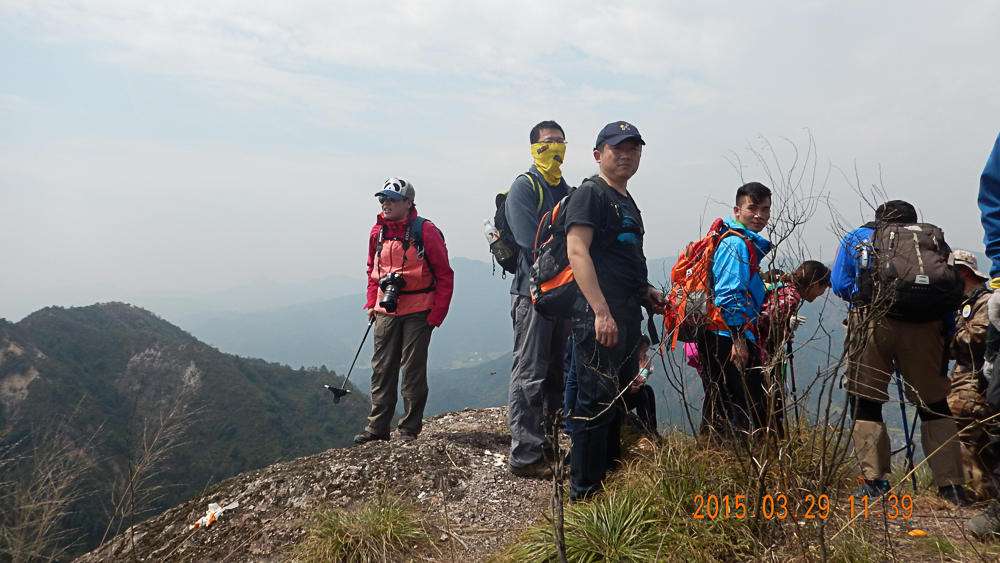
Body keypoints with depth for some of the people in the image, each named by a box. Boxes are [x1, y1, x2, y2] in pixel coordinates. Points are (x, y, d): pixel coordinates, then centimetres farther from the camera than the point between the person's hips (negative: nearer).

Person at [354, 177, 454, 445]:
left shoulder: (425, 231, -9)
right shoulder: (377, 232, 7)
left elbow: (445, 274, -6)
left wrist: (438, 312, -9)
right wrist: (372, 302, 12)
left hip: (418, 312, -5)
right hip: (386, 311, 5)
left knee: (413, 369, 1)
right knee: (382, 368, 8)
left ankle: (410, 428, 14)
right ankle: (377, 426, 18)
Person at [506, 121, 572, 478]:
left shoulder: (567, 191, 19)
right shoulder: (523, 187, -4)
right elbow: (533, 242, -16)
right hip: (533, 292, -8)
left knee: (557, 372, 12)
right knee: (530, 375, -5)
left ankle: (549, 445, 23)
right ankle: (525, 456, 0)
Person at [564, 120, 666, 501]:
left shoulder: (627, 200, 22)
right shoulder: (590, 193, -6)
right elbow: (577, 252, -18)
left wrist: (645, 290, 17)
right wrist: (601, 311, -25)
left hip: (627, 316, 10)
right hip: (598, 317, -10)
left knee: (620, 400, 16)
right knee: (597, 402, -6)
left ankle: (612, 479, 29)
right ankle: (585, 492, 5)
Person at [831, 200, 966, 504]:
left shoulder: (857, 238, 21)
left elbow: (840, 284, 12)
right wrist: (945, 336, 23)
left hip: (873, 322, -2)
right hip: (926, 325, 2)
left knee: (864, 400, 8)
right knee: (934, 404, 15)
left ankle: (874, 481, 5)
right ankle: (951, 486, 16)